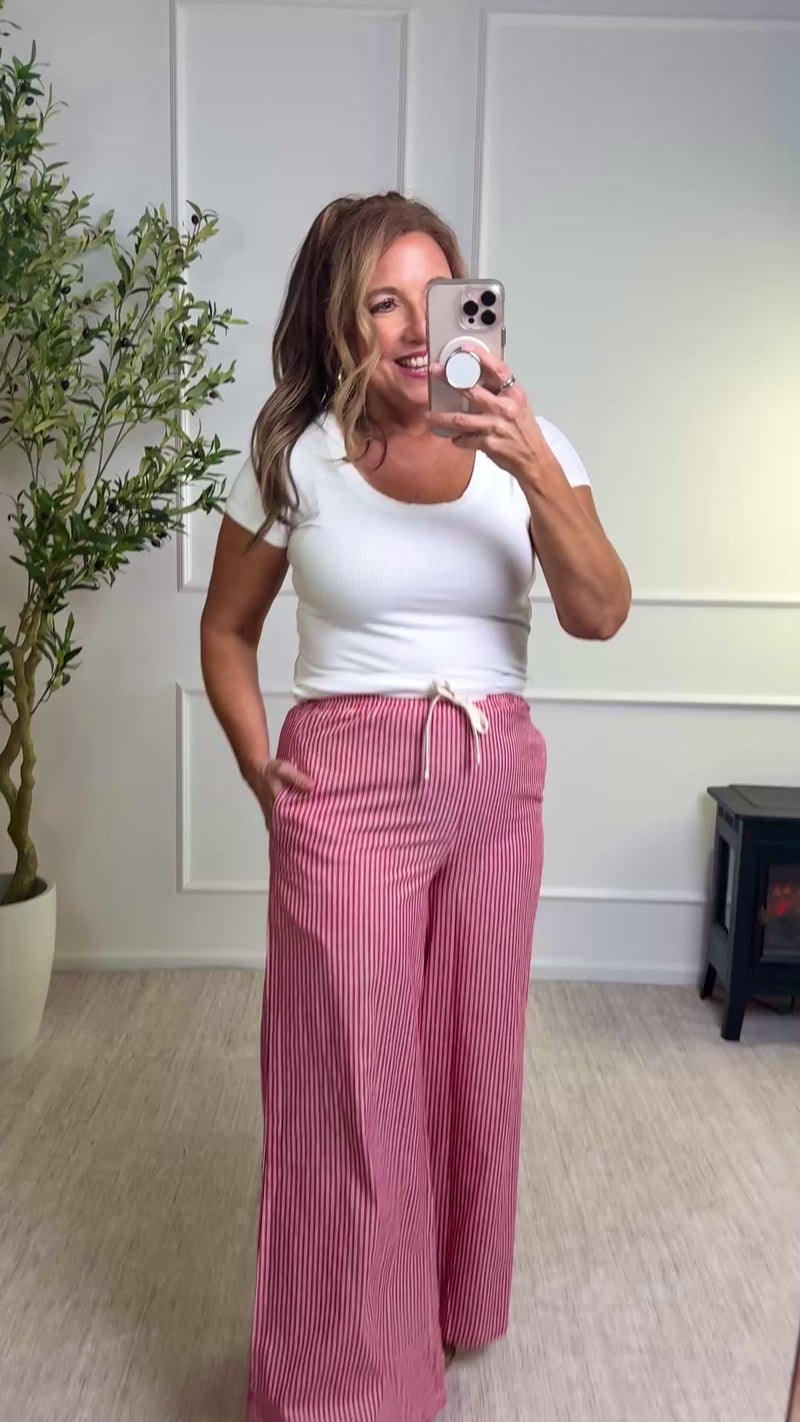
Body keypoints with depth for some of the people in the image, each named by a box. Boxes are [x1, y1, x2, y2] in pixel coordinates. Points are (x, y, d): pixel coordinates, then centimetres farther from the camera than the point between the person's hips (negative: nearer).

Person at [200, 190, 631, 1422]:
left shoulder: (527, 447, 3)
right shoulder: (292, 460, -1)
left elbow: (601, 614, -9)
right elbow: (227, 631, 9)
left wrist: (537, 468, -21)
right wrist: (260, 767, -2)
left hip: (498, 782, 3)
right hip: (348, 788, -2)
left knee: (474, 1059, 15)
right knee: (349, 1086, 2)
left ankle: (456, 1306, 43)